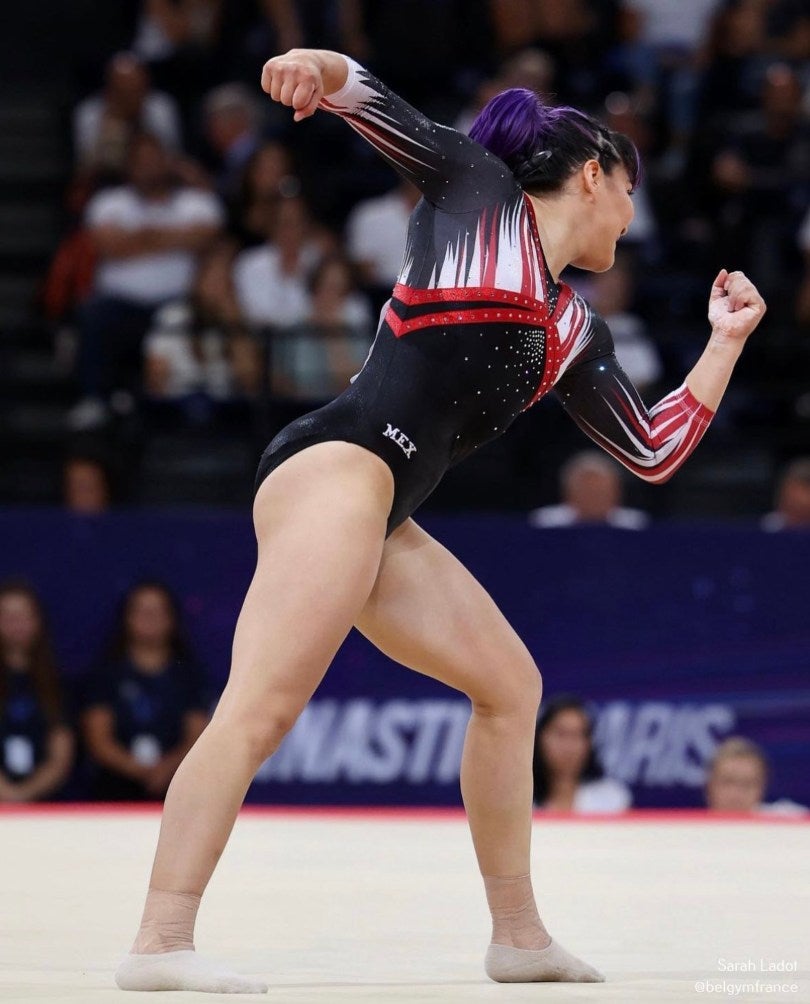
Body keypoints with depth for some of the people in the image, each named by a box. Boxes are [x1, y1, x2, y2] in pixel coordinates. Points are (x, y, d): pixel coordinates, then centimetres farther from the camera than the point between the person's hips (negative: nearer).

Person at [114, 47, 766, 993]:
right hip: (338, 465, -9)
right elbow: (377, 104, 4)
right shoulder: (476, 187, 11)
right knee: (262, 709, -20)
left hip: (383, 521, 9)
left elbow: (652, 455, 28)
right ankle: (160, 945, -28)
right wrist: (322, 68, -18)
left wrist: (726, 340, 27)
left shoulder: (575, 333, 26)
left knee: (509, 684, 16)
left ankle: (518, 935, 24)